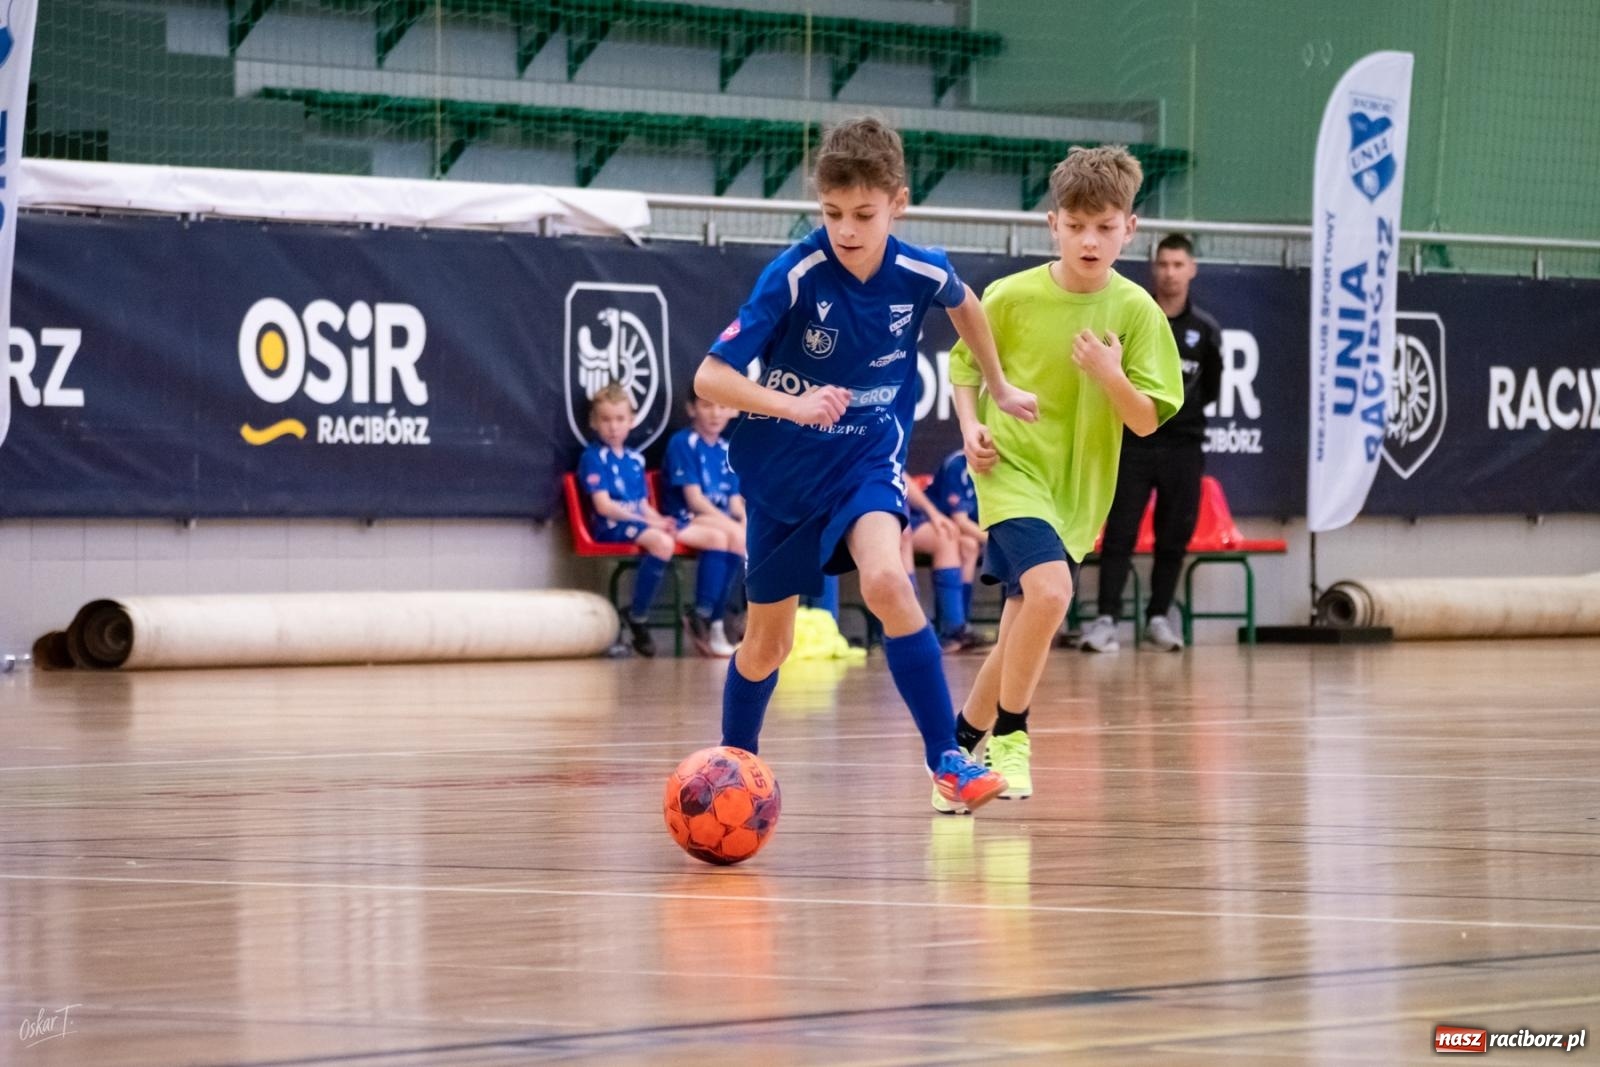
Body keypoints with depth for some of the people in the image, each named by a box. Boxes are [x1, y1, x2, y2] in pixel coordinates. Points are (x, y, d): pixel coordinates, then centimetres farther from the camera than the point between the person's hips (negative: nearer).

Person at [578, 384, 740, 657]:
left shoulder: (635, 459, 21)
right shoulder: (594, 458, -2)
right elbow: (604, 506, -13)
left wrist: (659, 520, -6)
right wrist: (648, 521, -18)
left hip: (641, 520, 8)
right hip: (612, 526, -8)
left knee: (717, 537, -4)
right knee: (662, 542, -41)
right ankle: (636, 619, -28)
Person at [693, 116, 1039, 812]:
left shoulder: (921, 273, -13)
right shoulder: (794, 276, -22)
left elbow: (964, 305, 14)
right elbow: (710, 378, -23)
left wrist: (998, 387, 23)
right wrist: (794, 405, -37)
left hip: (869, 455, 1)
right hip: (781, 465, -1)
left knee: (885, 581, -28)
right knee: (768, 638, 10)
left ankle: (945, 758, -23)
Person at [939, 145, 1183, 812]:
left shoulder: (1136, 312, -5)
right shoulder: (1011, 297, -9)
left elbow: (1147, 421, -5)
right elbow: (965, 366, 8)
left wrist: (1110, 376, -23)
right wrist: (972, 426, -8)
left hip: (1077, 490, 3)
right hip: (1011, 471, -3)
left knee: (1018, 641, 11)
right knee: (1050, 590, -27)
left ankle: (962, 745, 33)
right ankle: (1009, 735, -9)